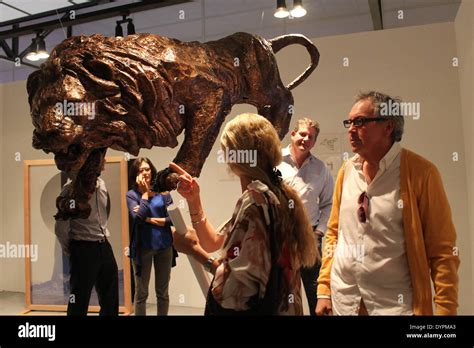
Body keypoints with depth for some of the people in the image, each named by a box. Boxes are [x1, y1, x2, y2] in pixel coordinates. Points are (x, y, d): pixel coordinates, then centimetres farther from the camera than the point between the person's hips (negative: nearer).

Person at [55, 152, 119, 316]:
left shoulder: (101, 184, 8)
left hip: (104, 247, 7)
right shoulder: (73, 188, -14)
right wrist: (71, 252, 0)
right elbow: (61, 228, -11)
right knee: (80, 301, 7)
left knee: (111, 300, 16)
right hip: (83, 249, -7)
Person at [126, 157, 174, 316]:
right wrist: (145, 193, -11)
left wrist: (149, 219, -12)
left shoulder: (163, 192, 2)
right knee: (141, 293, 10)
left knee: (162, 292, 13)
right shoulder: (132, 194, -1)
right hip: (143, 247, -2)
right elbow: (138, 218, -17)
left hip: (164, 246, 2)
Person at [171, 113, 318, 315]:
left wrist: (194, 250, -16)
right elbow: (214, 243, 9)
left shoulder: (254, 200, -22)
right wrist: (194, 201, 0)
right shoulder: (279, 194, 5)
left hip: (252, 307, -8)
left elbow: (241, 284, -24)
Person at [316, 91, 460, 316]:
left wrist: (445, 309, -12)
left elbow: (442, 250, -9)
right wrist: (324, 289, 4)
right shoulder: (346, 171, 1)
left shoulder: (420, 172, -11)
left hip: (396, 304, -4)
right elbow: (334, 232, 7)